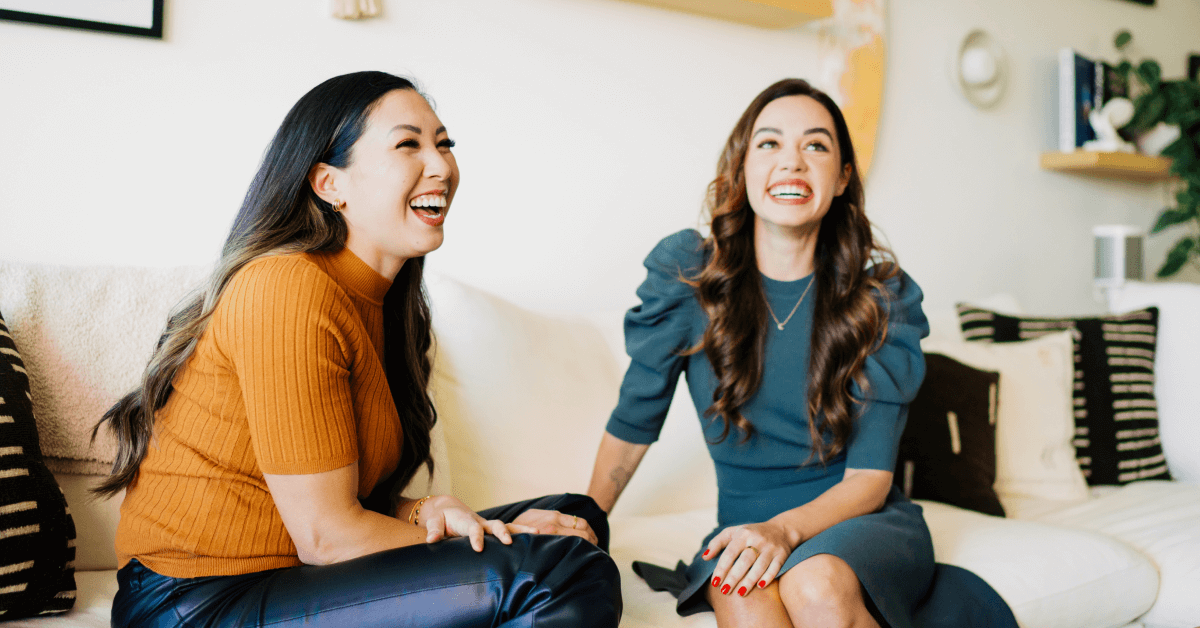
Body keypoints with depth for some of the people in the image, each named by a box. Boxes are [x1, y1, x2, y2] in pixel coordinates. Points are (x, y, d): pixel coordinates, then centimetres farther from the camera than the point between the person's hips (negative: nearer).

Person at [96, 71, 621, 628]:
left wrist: (422, 511, -12)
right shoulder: (288, 290, -20)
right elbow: (324, 537, -19)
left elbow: (345, 492, 10)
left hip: (289, 577, 9)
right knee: (562, 570, -24)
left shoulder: (377, 299, 10)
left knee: (574, 518, 6)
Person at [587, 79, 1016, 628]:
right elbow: (634, 418, 5)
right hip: (746, 523, 0)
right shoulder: (685, 273, -5)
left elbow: (870, 476, -8)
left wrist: (786, 528, -26)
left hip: (859, 521, 1)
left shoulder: (885, 297, -7)